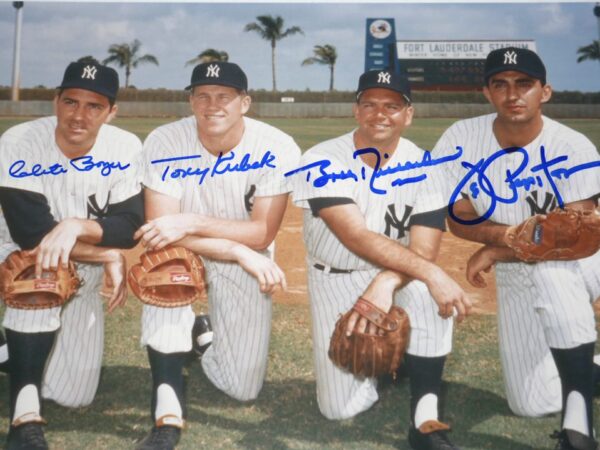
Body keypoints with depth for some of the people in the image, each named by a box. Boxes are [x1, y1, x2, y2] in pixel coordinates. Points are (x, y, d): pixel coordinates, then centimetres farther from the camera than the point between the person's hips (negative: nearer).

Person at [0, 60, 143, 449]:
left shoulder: (127, 148, -16)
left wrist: (76, 225, -38)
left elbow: (131, 227, -20)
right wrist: (110, 257, -31)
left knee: (74, 396, 2)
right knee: (42, 271, -40)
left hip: (86, 276, 3)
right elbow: (31, 234, -30)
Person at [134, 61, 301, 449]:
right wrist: (240, 251, -34)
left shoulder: (278, 149, -20)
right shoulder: (165, 143, -19)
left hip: (246, 265, 1)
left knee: (244, 389, -2)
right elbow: (160, 227, -24)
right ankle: (167, 414, -32)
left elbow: (263, 233, -23)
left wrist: (192, 222, -37)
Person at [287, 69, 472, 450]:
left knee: (428, 291, -36)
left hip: (396, 273, 1)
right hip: (337, 282, -1)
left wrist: (385, 284, -39)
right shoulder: (324, 161, -17)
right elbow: (356, 237, -30)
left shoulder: (424, 168, -10)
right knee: (341, 408, -5)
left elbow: (424, 250, -18)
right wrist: (431, 272, -40)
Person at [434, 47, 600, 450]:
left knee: (549, 270, -42)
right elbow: (459, 219, -9)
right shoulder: (462, 140, -13)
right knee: (533, 405, 2)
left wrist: (495, 250, -23)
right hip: (513, 278, 4)